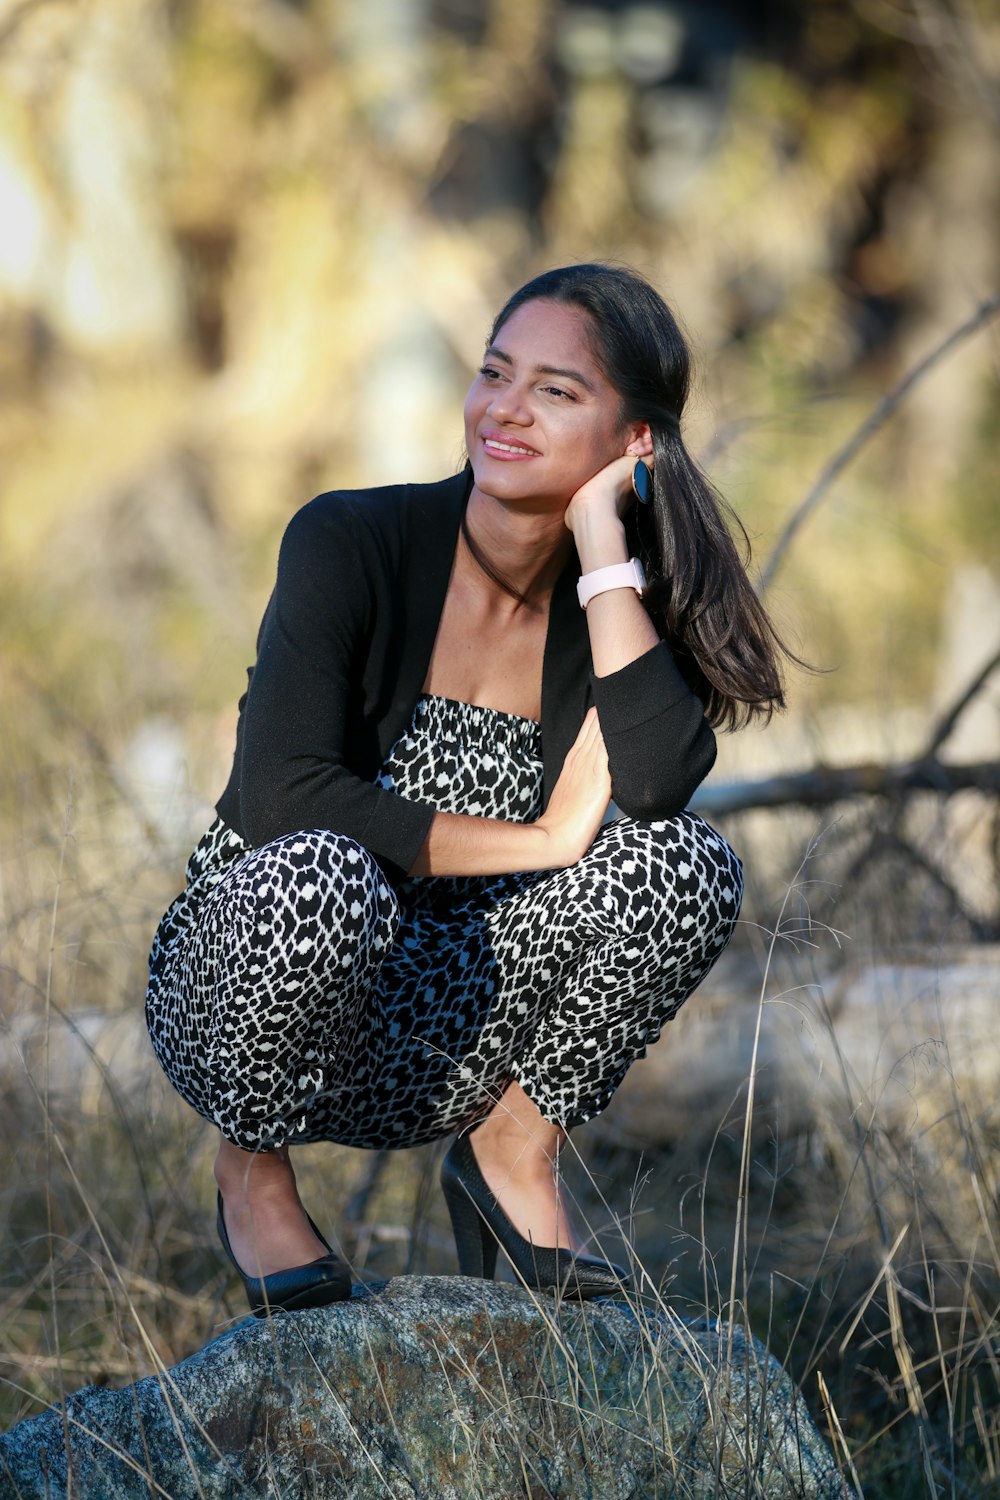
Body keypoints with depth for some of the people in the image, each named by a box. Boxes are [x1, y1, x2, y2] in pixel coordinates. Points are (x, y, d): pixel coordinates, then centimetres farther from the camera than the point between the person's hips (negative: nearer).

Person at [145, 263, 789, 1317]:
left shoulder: (602, 600, -2)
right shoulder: (351, 545, -14)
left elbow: (659, 781, -24)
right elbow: (280, 802, -26)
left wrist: (603, 540, -19)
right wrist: (540, 841, -21)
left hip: (432, 1053, 3)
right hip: (242, 999, -3)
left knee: (687, 867, -20)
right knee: (324, 872, -38)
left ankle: (513, 1153, 2)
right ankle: (253, 1176, -8)